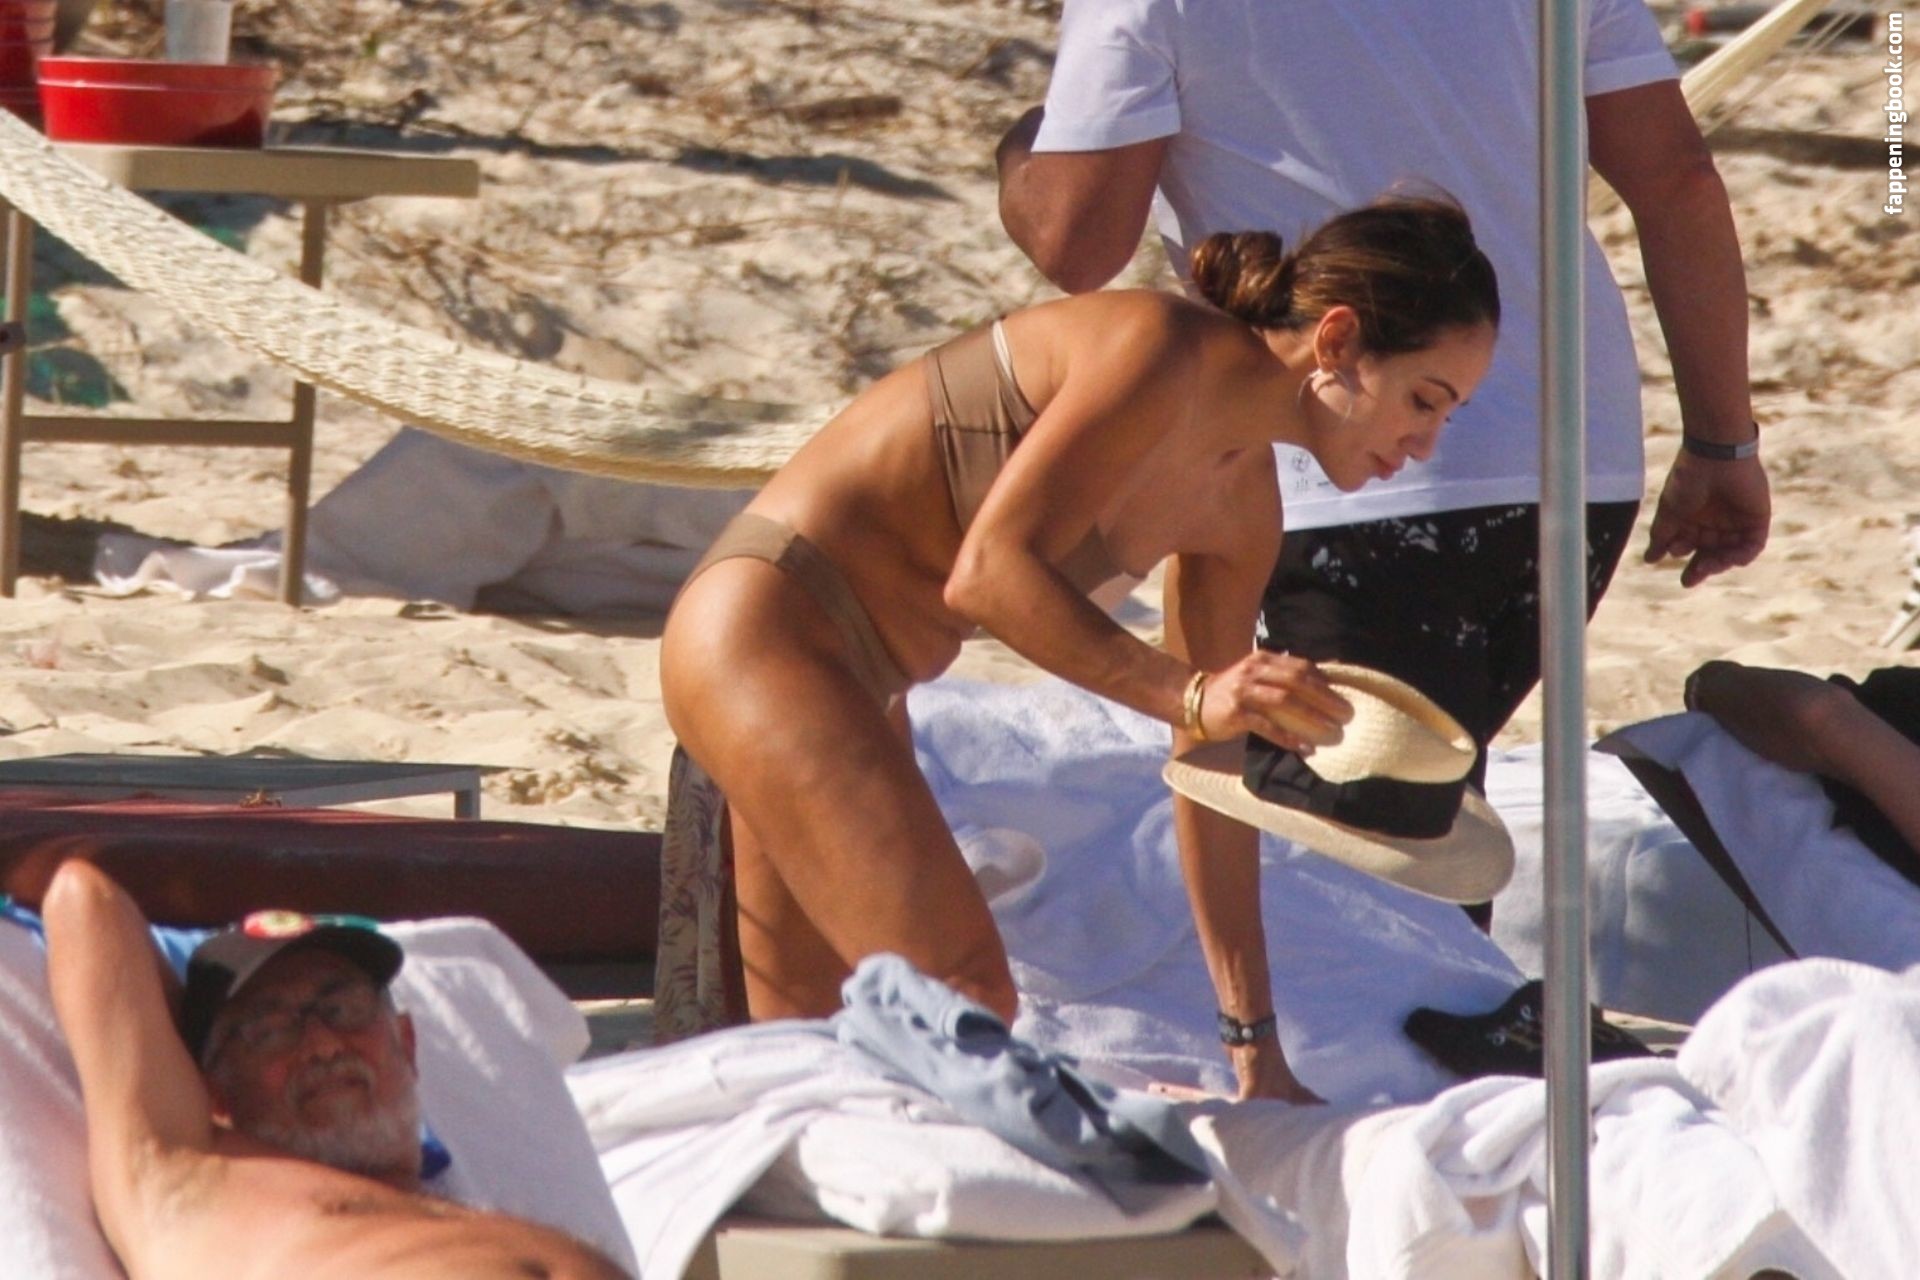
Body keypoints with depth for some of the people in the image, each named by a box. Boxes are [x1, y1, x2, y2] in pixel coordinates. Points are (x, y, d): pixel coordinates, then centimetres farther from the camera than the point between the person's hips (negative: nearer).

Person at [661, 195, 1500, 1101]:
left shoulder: (1242, 502, 8)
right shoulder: (1163, 355, -18)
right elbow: (990, 571, -27)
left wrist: (1255, 1042, 13)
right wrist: (1195, 696, -37)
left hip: (854, 682, 10)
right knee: (965, 1009, -20)